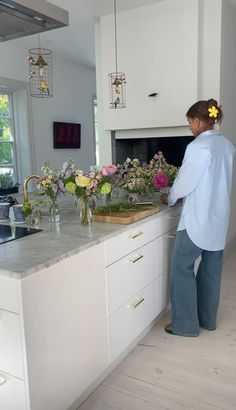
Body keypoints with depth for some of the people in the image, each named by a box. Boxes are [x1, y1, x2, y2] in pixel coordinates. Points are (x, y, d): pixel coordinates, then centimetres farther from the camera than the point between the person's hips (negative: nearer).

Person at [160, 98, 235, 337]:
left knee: (181, 266, 4)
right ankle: (208, 319, 29)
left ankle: (184, 324, 13)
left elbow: (185, 182, -14)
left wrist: (170, 199, 6)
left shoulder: (197, 147, -18)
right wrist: (181, 195, 16)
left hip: (198, 219, -8)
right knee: (212, 267, 15)